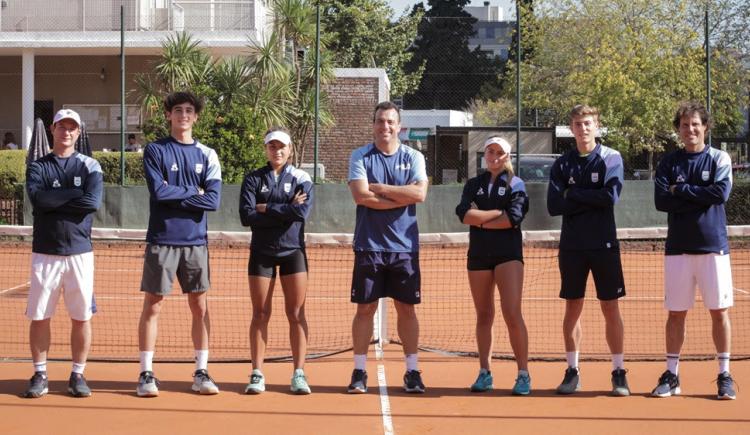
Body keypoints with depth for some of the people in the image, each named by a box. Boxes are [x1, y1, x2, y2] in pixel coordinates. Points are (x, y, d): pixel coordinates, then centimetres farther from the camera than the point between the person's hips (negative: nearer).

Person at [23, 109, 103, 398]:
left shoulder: (90, 166, 5)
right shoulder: (38, 167, 6)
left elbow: (93, 202, -13)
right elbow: (38, 199, -14)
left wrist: (54, 200, -10)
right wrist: (75, 195, -11)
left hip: (79, 252, 0)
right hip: (45, 252, 0)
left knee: (81, 317, 2)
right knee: (39, 316, 2)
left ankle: (78, 375, 13)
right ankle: (40, 374, 12)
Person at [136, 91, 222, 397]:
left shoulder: (207, 155, 7)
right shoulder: (155, 151, 1)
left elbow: (213, 200, -5)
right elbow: (158, 191, -13)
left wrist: (173, 196, -9)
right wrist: (193, 192, -5)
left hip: (195, 241, 3)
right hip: (162, 240, -3)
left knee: (200, 307, 5)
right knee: (153, 306, 0)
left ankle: (201, 373, 13)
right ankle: (146, 374, 5)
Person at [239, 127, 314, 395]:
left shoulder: (301, 179, 2)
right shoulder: (253, 179, 3)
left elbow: (302, 213, -15)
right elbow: (246, 217, -10)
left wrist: (266, 209, -11)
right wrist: (285, 211, -13)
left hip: (293, 251, 0)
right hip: (261, 252, 1)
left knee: (296, 313, -2)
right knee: (260, 313, 1)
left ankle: (299, 374, 1)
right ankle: (257, 374, 4)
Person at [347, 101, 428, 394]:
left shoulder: (413, 157, 6)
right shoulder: (360, 156, 3)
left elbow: (419, 193, -11)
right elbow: (361, 196, -12)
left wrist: (380, 188, -11)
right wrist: (401, 197, -10)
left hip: (404, 246, 1)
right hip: (369, 245, -1)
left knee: (406, 308, 4)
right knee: (365, 308, 2)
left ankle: (412, 372, 10)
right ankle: (359, 372, 8)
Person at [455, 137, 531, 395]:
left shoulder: (515, 184, 3)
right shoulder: (473, 185, 12)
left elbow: (514, 218, -12)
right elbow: (464, 214, -6)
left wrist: (480, 220, -6)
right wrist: (498, 214, -10)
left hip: (508, 254, -4)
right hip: (478, 255, 4)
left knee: (512, 313, -13)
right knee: (483, 315, 7)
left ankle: (523, 374, -9)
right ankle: (484, 373, 13)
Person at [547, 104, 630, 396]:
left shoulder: (611, 159, -1)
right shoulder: (562, 164, 6)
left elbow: (611, 196, -16)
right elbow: (553, 205, -5)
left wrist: (574, 194, -8)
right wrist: (591, 201, -11)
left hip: (604, 245, -2)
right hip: (571, 246, 2)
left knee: (610, 308, 1)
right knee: (573, 308, 6)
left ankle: (619, 372, 6)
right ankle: (572, 371, 12)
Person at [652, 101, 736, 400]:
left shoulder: (720, 159, 2)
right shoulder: (668, 163, 6)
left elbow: (720, 193, -14)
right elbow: (661, 201, -7)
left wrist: (681, 190, -9)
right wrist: (700, 199, -12)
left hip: (713, 246, -1)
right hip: (678, 248, 2)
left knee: (719, 311, 1)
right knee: (676, 313, 5)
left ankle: (724, 375, 9)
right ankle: (671, 374, 12)